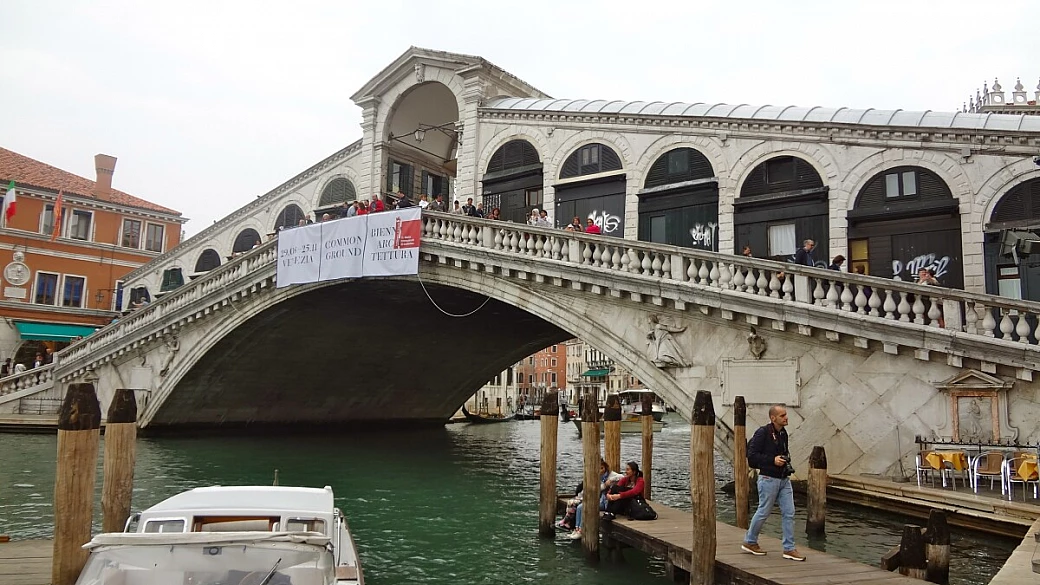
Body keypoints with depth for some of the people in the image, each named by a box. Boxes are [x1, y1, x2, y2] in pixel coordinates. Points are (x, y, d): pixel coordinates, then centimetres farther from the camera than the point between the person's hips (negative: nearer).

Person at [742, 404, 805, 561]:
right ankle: (749, 542, 21)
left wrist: (786, 458, 10)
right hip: (768, 479, -7)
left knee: (789, 513, 2)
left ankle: (789, 549, 9)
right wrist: (773, 460, -22)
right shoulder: (762, 432, -15)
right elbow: (751, 455, -18)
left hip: (784, 479, 7)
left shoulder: (783, 433, 9)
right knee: (764, 512, 3)